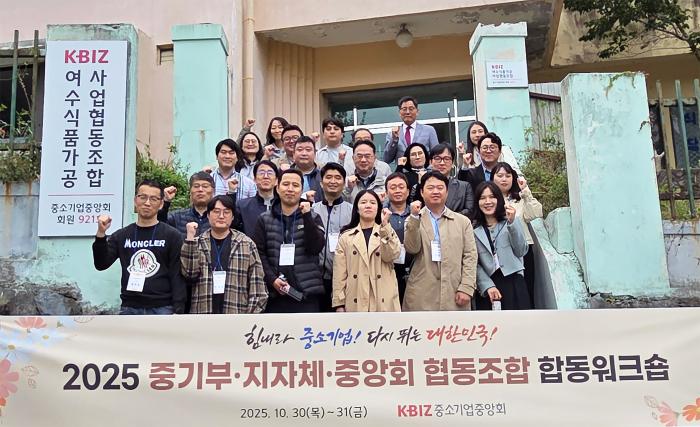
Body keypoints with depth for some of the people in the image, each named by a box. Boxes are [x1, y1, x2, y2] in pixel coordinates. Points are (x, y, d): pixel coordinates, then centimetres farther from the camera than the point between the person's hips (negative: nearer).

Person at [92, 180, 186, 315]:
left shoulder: (172, 236, 0)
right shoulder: (121, 235, 11)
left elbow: (177, 277, -3)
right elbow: (101, 264, 2)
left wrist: (178, 311, -11)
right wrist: (101, 234, -12)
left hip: (161, 309, -3)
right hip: (129, 309, 3)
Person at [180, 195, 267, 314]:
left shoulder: (247, 245, 3)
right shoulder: (197, 243, 8)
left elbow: (257, 286, 1)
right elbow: (189, 273, -9)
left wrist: (252, 314, -6)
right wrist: (190, 237, -13)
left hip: (236, 312, -1)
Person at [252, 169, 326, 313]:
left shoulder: (312, 218, 9)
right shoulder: (264, 220, 10)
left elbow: (316, 247, -7)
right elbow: (258, 254, 4)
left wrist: (306, 216, -15)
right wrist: (272, 279, -10)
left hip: (307, 293, -1)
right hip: (274, 294, 1)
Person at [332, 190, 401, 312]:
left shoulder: (387, 232, 11)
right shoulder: (346, 236, 9)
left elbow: (391, 255, -9)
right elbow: (339, 273, 5)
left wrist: (385, 225, -13)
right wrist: (339, 303, -1)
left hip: (383, 302, 0)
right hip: (356, 302, 0)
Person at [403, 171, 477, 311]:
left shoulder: (463, 221, 12)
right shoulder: (414, 220, 10)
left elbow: (470, 256, 5)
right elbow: (411, 248, -6)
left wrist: (466, 288, -6)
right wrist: (415, 217, -14)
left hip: (454, 295, 1)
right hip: (421, 296, -1)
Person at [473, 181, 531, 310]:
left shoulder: (510, 222, 7)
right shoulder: (474, 229, 6)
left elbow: (521, 251, -2)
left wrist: (512, 223, -9)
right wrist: (488, 286, -10)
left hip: (514, 284, 0)